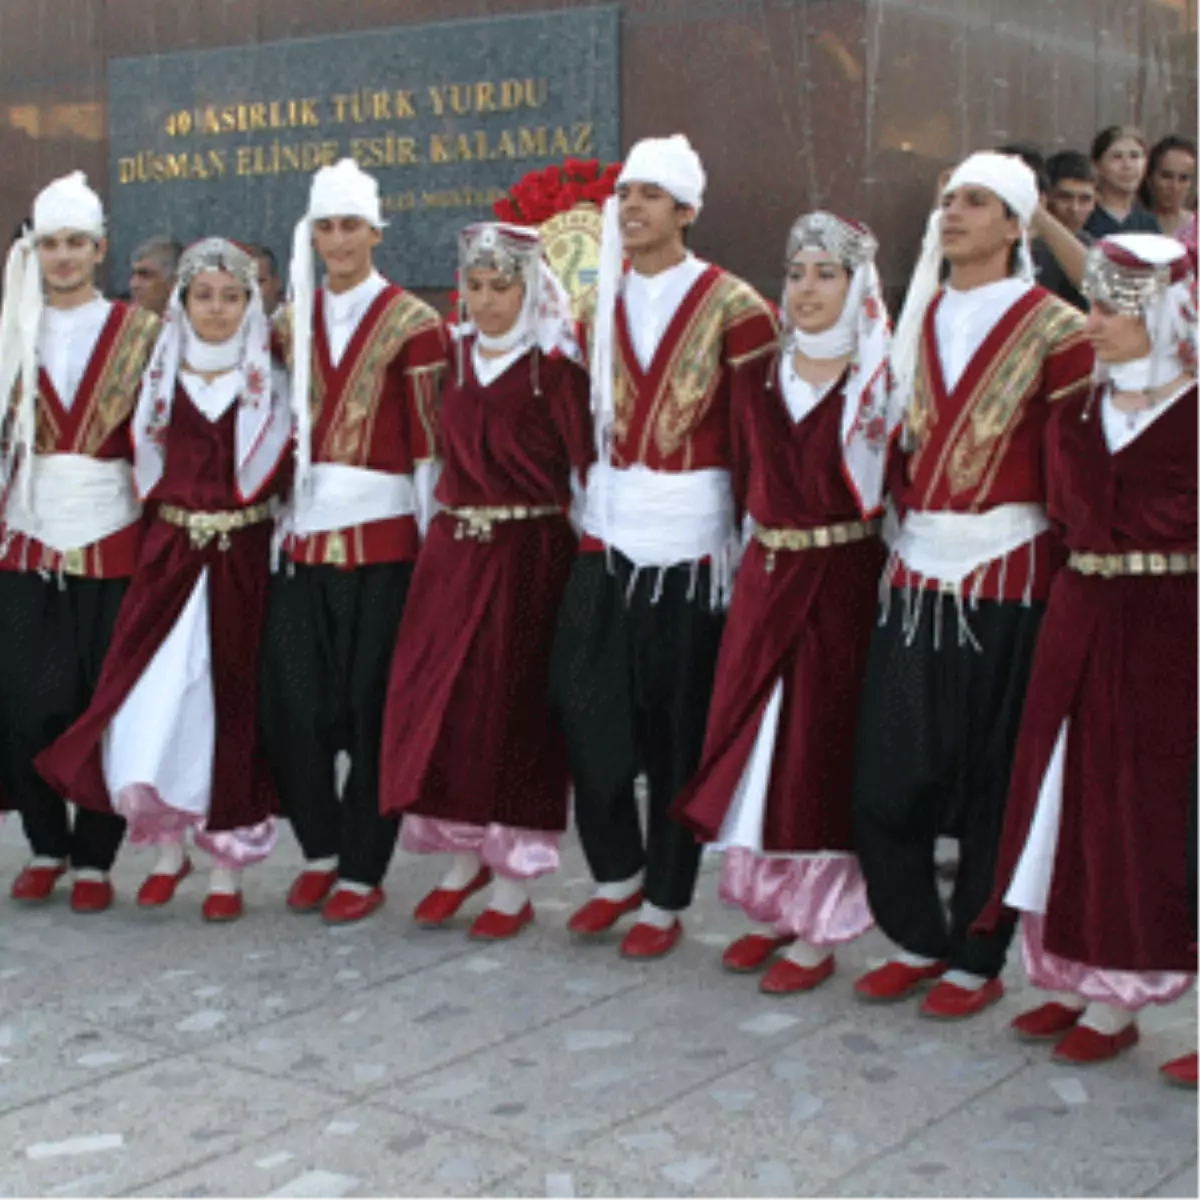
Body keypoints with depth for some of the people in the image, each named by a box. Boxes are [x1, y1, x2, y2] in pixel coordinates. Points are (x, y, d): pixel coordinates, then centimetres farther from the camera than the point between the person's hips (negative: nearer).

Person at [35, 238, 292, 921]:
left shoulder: (271, 382, 4)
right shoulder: (163, 376, 9)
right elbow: (148, 464, 12)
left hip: (242, 557, -1)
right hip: (170, 551, 2)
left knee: (228, 699, 0)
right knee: (149, 695, -7)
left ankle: (229, 863, 10)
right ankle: (170, 846, 13)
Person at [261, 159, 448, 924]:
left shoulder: (413, 322, -3)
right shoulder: (293, 321, 11)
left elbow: (429, 439, -5)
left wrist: (434, 542, -7)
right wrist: (278, 515, 10)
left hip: (380, 537, -4)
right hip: (304, 532, 5)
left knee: (372, 708, 2)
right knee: (293, 702, 4)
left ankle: (363, 869, 14)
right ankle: (320, 849, 22)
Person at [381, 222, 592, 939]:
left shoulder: (552, 367, -8)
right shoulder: (460, 354, 9)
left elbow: (587, 462, -12)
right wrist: (447, 521, 10)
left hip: (528, 552, -6)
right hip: (454, 549, 6)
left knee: (514, 706, -2)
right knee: (437, 697, 7)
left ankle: (514, 885, 10)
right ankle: (464, 858, 24)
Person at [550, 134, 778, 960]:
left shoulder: (733, 309, -6)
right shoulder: (605, 304, 10)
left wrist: (750, 539, -8)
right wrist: (589, 500, 9)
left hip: (691, 540, -4)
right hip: (609, 531, 5)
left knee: (678, 726, 3)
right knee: (587, 706, 2)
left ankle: (666, 900, 17)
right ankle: (617, 872, 23)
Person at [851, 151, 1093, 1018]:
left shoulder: (1054, 329, -4)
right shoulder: (920, 319, 12)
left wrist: (1069, 578, -7)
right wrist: (909, 517, 7)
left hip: (1005, 579, -5)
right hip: (917, 573, 5)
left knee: (992, 779, 3)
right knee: (891, 772, 4)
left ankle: (977, 960, 18)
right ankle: (917, 939, 23)